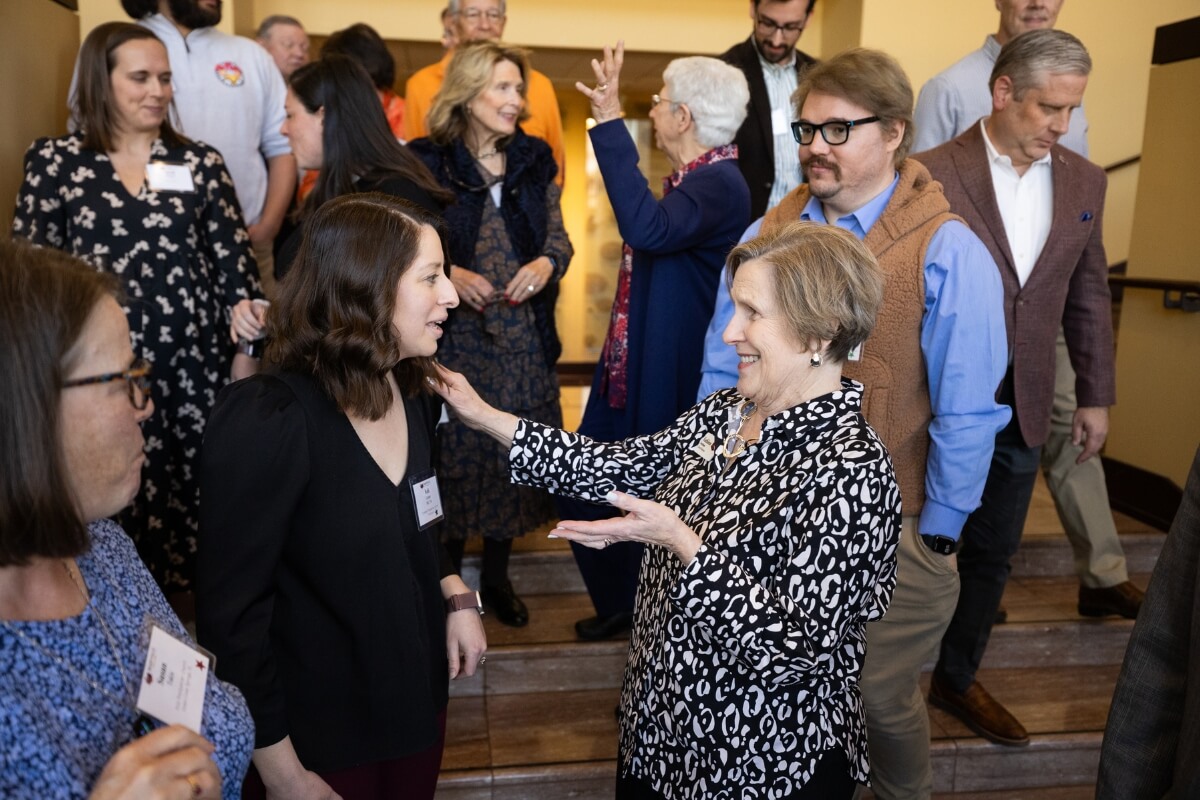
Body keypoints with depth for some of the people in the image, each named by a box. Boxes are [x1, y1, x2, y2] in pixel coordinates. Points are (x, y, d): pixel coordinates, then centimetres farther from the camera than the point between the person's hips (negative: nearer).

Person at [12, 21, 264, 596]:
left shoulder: (201, 162, 7)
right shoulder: (55, 162, 5)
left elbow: (235, 262, 4)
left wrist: (246, 356, -3)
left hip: (198, 365, 1)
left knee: (202, 501, 4)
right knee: (120, 504, 4)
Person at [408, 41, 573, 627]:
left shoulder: (534, 160, 7)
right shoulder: (427, 161, -4)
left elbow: (559, 236, 9)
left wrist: (547, 263, -13)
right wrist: (451, 274, -18)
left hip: (523, 336, 3)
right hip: (454, 335, -3)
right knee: (455, 446, 5)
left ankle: (496, 575, 28)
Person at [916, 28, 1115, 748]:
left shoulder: (1084, 181, 4)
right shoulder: (931, 175, -13)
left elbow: (1089, 293, 10)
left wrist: (1097, 395, 10)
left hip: (1022, 409, 5)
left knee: (992, 554, 17)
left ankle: (958, 678, 37)